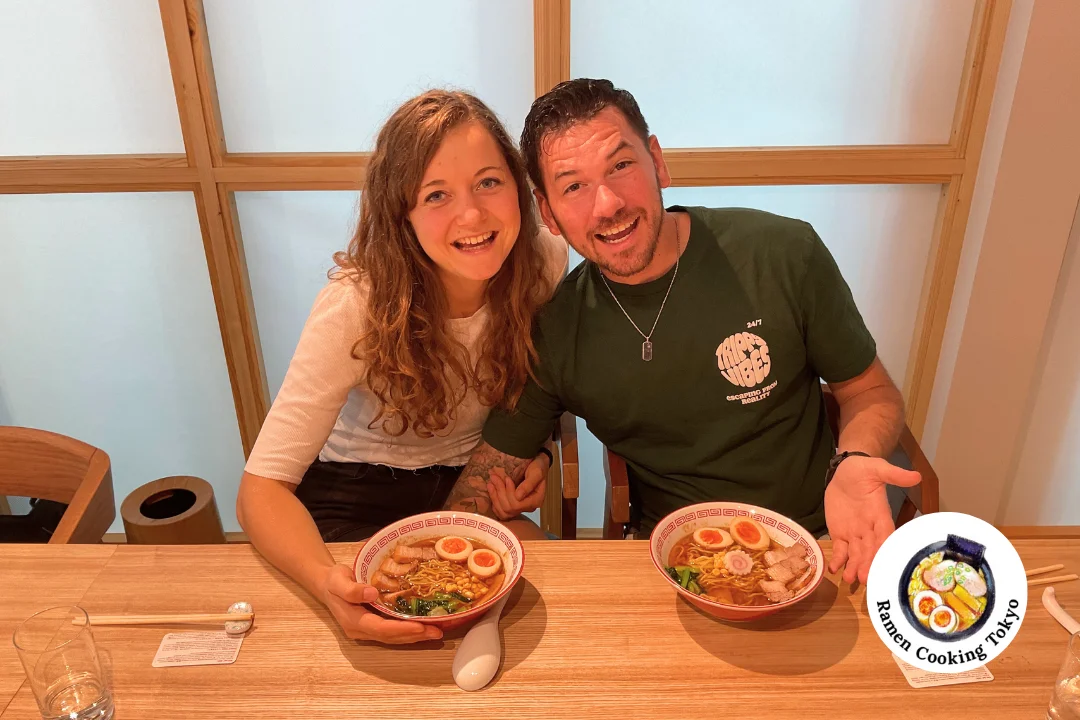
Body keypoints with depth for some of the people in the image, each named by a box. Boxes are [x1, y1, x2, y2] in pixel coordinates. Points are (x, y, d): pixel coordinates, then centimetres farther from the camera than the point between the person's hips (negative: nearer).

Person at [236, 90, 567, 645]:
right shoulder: (357, 306, -27)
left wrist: (536, 451, -14)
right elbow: (261, 490, -25)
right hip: (359, 496, -3)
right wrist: (327, 580, -45)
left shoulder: (544, 262, -16)